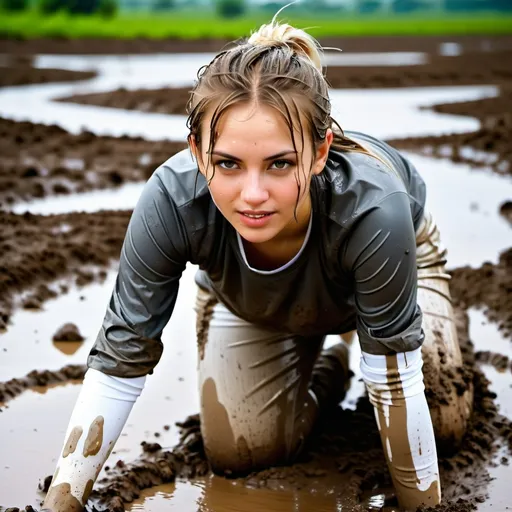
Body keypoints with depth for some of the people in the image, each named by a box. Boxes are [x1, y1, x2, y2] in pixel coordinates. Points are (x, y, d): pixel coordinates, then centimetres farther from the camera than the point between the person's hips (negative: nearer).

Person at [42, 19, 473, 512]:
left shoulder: (372, 208, -47)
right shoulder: (171, 201, -42)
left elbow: (394, 379, -33)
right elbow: (119, 360, -30)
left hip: (392, 257, -1)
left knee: (445, 422, -10)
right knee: (236, 452, -6)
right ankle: (324, 369, 23)